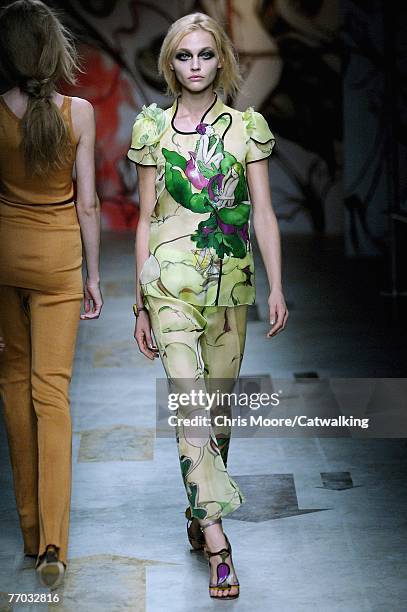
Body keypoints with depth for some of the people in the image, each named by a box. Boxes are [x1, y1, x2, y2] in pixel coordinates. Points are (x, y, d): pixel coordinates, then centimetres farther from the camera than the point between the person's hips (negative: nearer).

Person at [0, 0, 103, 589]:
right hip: (57, 254, -1)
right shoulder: (78, 112, -10)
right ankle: (51, 541, -8)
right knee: (52, 390, -1)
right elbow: (87, 203, -7)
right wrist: (93, 274, 3)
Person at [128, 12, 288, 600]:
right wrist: (140, 302, 6)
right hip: (172, 278, -1)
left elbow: (263, 211, 2)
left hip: (231, 280, 2)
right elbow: (146, 217, 6)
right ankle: (216, 538, -14)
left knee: (219, 401, 9)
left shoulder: (248, 125, 3)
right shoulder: (152, 126, 3)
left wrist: (277, 287, -5)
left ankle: (200, 508, 29)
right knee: (190, 403, -13)